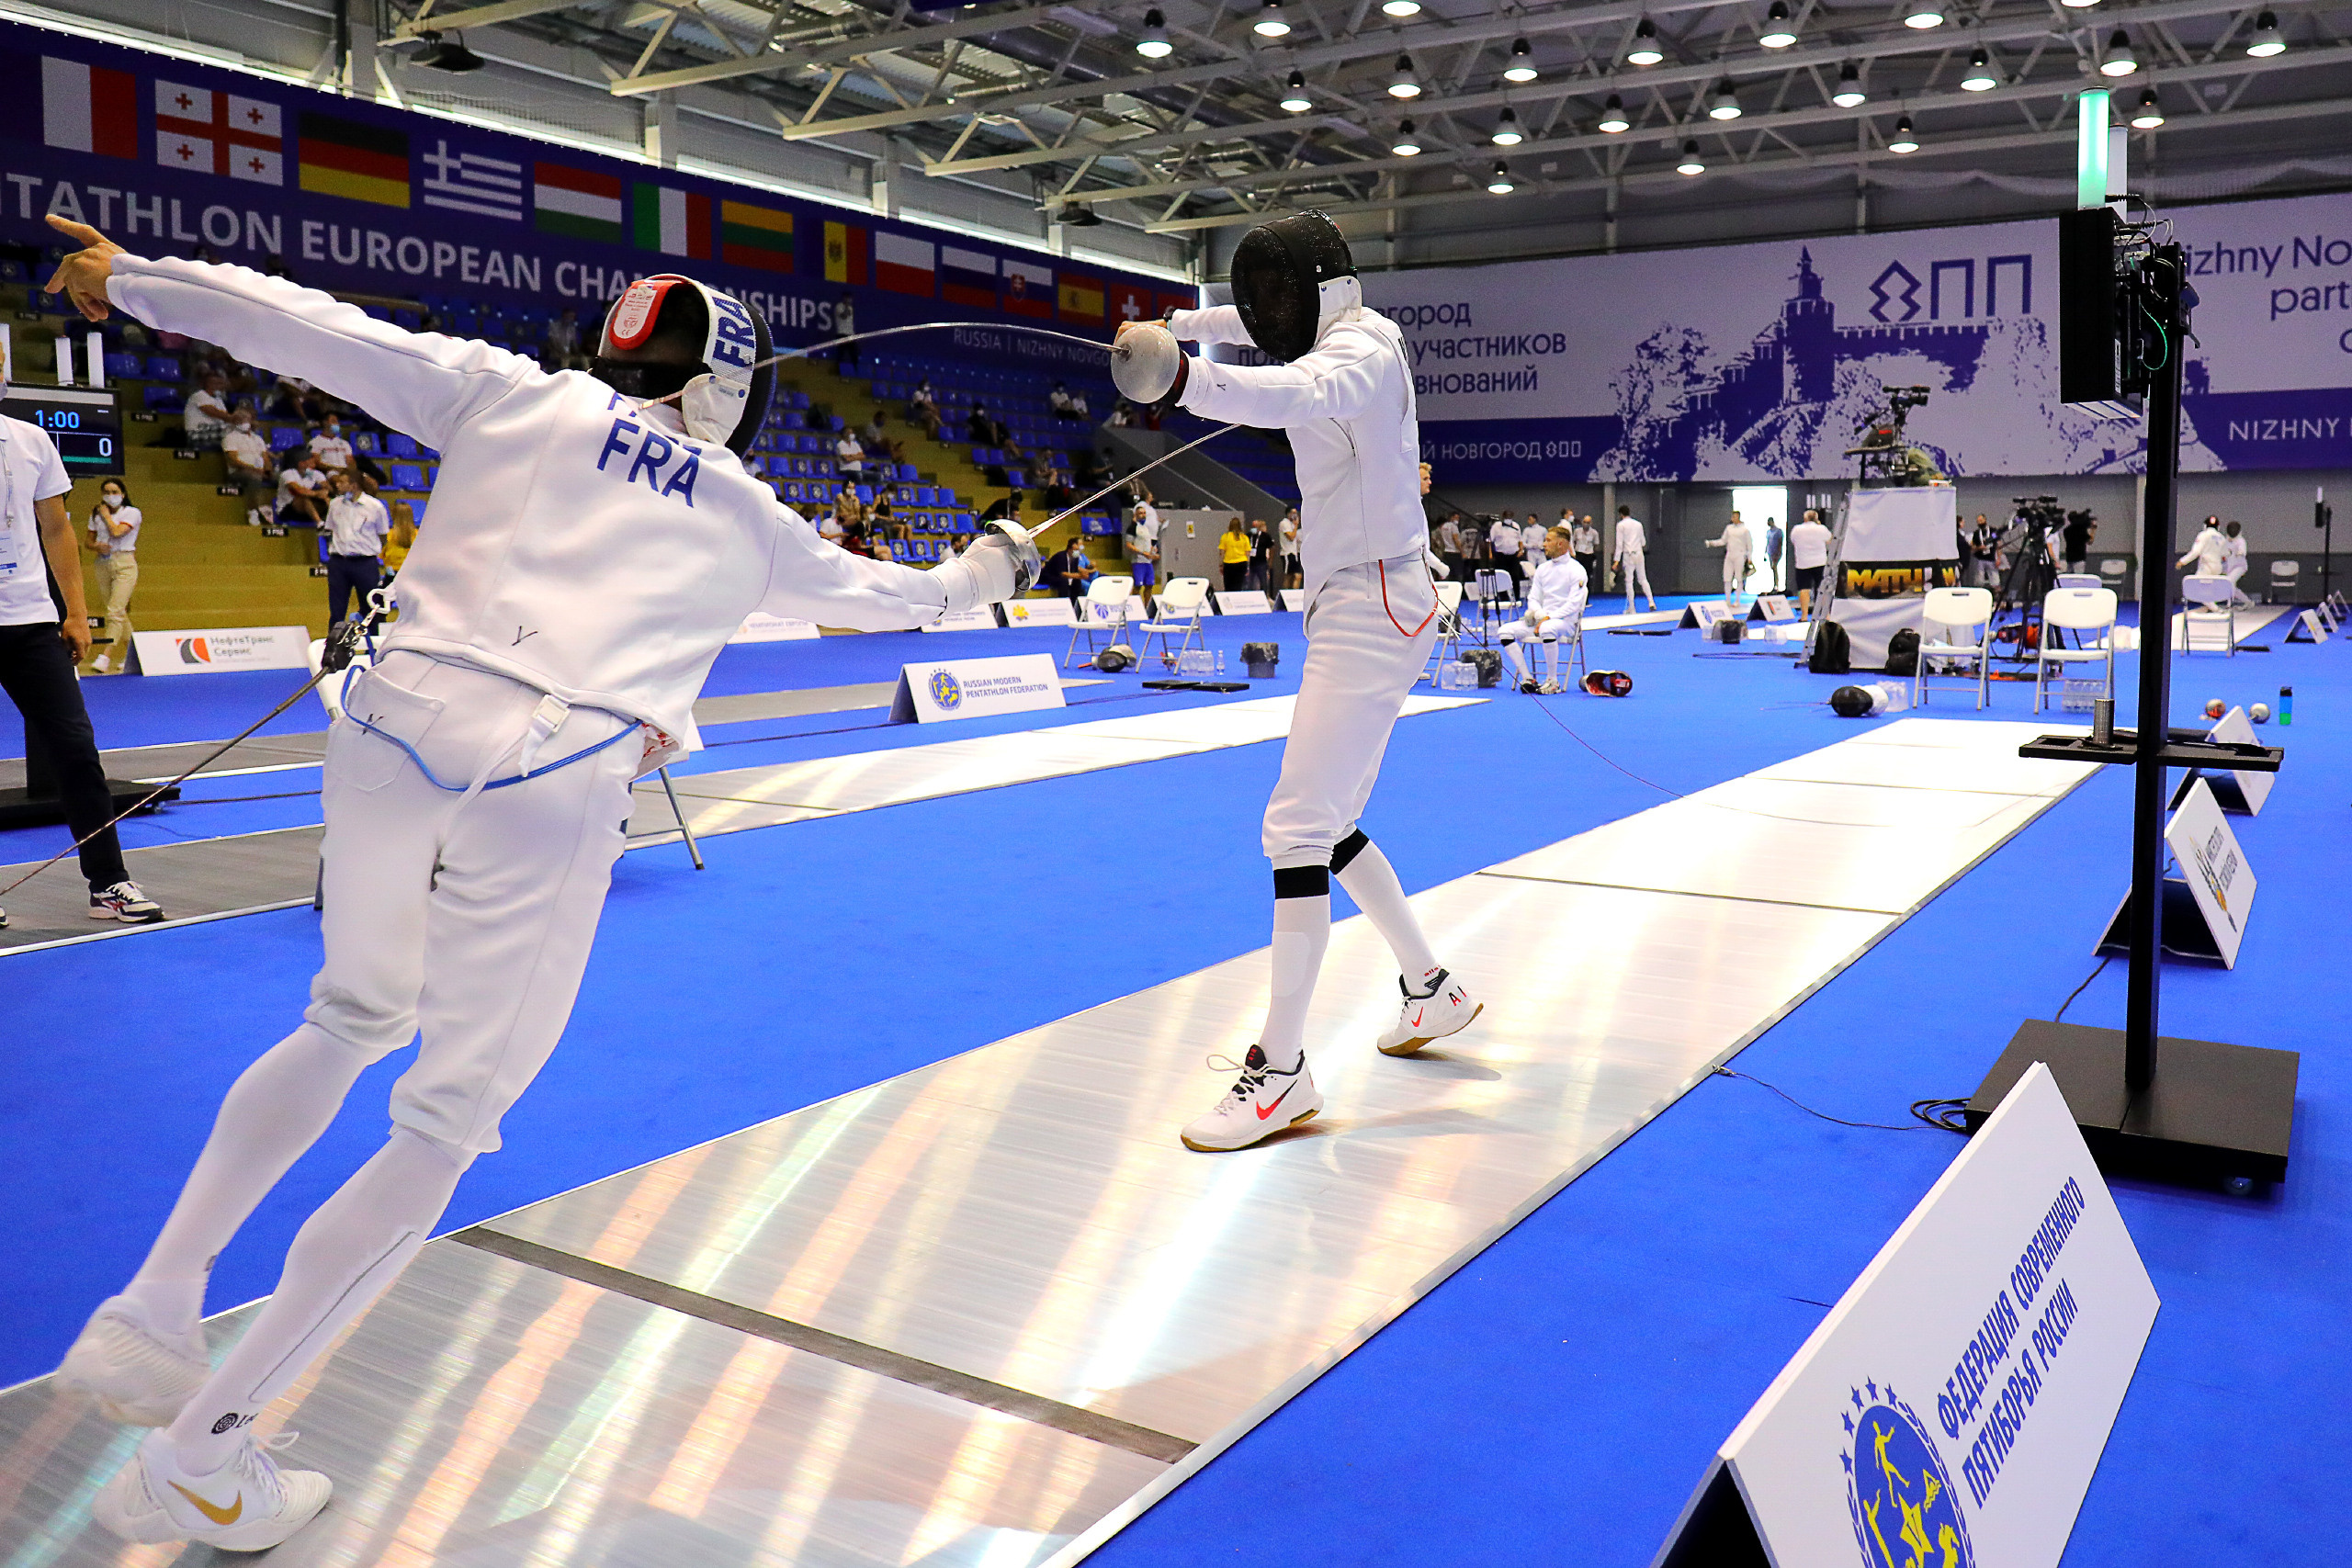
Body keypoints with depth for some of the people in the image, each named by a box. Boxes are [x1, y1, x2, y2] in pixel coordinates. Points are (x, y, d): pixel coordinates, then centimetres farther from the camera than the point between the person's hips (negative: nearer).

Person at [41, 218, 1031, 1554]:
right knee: (447, 1129, 10)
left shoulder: (508, 391, 17)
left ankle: (152, 1316, 29)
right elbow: (861, 592, 37)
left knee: (354, 1024, 30)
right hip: (556, 777, -3)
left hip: (404, 722, 3)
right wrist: (978, 580, 55)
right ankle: (197, 1457, 11)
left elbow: (324, 330, 10)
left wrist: (133, 275, 22)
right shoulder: (743, 511, 20)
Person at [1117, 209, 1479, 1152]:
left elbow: (1302, 393, -42)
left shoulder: (1358, 352, -16)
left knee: (1297, 832, -14)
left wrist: (1187, 380, -59)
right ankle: (1430, 989, 31)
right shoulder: (1351, 336, 12)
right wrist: (1183, 323, 46)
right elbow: (1269, 323, 37)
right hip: (1356, 608, 10)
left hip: (1371, 614, -10)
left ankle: (1281, 1073, -10)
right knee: (1328, 827, 16)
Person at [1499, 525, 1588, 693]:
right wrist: (1539, 614, -10)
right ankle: (1527, 678, -14)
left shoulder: (1576, 569, -5)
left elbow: (1574, 604, -13)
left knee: (1547, 629, -41)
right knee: (1506, 630, -14)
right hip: (1541, 619, 7)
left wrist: (1549, 618, -21)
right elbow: (1533, 598, 13)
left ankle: (1553, 681, -26)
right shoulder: (1542, 569, 16)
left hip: (1566, 621, -7)